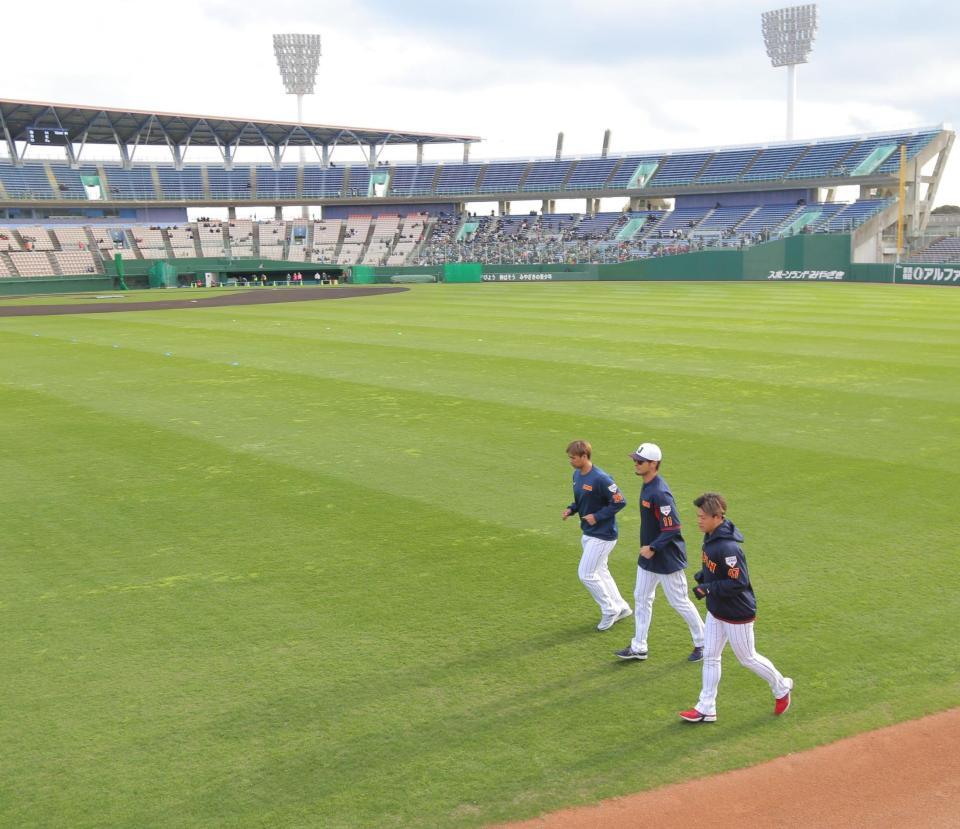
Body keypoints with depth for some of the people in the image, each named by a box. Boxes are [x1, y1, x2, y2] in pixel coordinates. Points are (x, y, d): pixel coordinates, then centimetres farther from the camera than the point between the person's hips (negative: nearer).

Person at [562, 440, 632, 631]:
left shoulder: (600, 479, -24)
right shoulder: (577, 475, 3)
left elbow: (620, 502, -21)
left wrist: (597, 516, -21)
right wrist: (571, 509, -1)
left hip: (602, 535, -9)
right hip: (588, 533, 9)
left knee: (586, 574, -6)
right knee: (600, 572, 18)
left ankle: (610, 610, 11)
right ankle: (620, 607, 32)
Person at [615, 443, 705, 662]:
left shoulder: (660, 494, -27)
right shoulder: (647, 485, 3)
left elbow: (673, 529, -28)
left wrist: (653, 548, -26)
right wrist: (648, 548, 17)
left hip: (667, 559, -10)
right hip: (648, 556, 10)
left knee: (679, 602, 5)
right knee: (641, 599, 14)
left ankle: (702, 643, 23)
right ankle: (638, 647, 24)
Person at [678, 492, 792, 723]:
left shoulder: (728, 548, -31)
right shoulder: (710, 537, -1)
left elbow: (739, 583, -29)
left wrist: (708, 589, -25)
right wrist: (701, 577, -2)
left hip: (737, 613, -9)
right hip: (716, 610, 9)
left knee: (747, 658, 10)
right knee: (710, 657, 12)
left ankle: (781, 688, 34)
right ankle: (706, 708, 21)